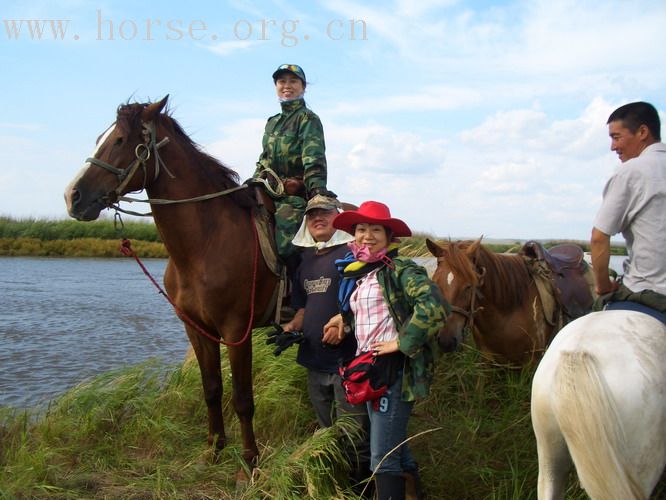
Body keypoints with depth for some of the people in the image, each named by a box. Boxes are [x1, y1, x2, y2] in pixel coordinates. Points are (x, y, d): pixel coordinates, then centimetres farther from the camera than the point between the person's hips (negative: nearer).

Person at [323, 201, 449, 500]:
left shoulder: (399, 270, -12)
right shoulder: (357, 274, 13)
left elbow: (433, 307, -27)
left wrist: (401, 342, -23)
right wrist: (344, 319, 12)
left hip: (393, 368, -9)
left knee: (383, 456, -6)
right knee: (395, 447, 20)